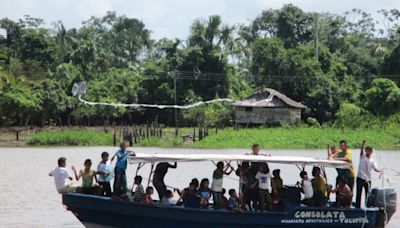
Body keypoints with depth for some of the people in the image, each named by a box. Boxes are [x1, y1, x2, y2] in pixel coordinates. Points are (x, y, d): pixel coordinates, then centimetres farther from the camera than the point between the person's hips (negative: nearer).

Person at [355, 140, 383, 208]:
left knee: (368, 195, -2)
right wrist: (363, 143, -37)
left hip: (367, 179, 1)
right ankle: (357, 207, 13)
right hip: (360, 178, -1)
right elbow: (361, 150, -17)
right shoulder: (362, 156, 2)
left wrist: (381, 170, -32)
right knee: (358, 193, 5)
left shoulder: (372, 161, 4)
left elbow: (375, 169, -10)